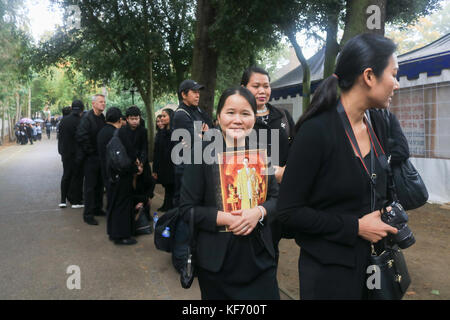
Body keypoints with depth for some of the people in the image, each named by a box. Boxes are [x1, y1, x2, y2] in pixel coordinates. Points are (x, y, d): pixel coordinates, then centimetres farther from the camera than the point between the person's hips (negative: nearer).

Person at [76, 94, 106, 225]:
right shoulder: (87, 118, -13)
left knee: (100, 184, 15)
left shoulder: (102, 118, 10)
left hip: (101, 157, 7)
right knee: (90, 186, -2)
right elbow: (81, 137, -21)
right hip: (91, 158, -7)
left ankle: (98, 208, 28)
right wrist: (90, 151, -15)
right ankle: (88, 214, 5)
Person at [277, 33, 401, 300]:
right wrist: (355, 227, -19)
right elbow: (289, 211, -20)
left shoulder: (377, 130, 2)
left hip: (371, 265, 7)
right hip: (328, 271, -7)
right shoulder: (317, 131, -21)